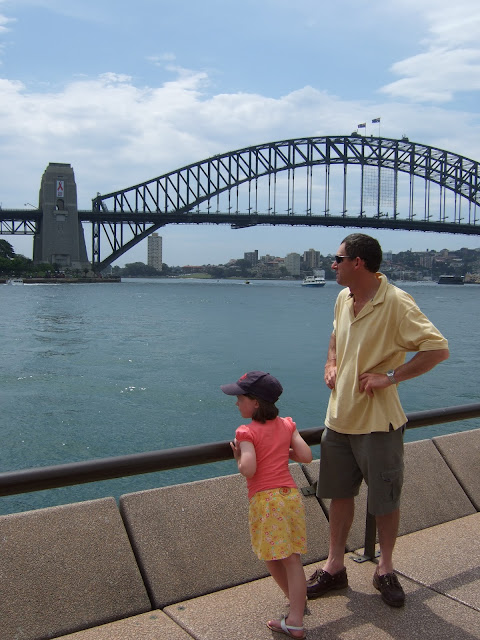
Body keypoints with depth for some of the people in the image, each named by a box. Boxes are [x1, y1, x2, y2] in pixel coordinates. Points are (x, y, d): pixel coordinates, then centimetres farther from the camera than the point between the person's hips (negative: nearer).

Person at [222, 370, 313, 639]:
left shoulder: (247, 432, -8)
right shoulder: (287, 425, 8)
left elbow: (248, 469, -20)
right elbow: (306, 456, 2)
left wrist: (238, 455, 0)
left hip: (265, 500, -5)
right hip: (291, 494, 6)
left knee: (271, 557, 14)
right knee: (292, 558, 8)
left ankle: (296, 601, 27)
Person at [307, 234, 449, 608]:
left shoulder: (396, 303, -18)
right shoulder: (343, 299, 6)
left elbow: (438, 348, -22)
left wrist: (390, 376, -23)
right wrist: (331, 364, 7)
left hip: (377, 421, -7)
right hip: (339, 416, 7)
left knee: (386, 500, 10)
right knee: (340, 494, 16)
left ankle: (385, 570, 31)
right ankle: (335, 567, 32)